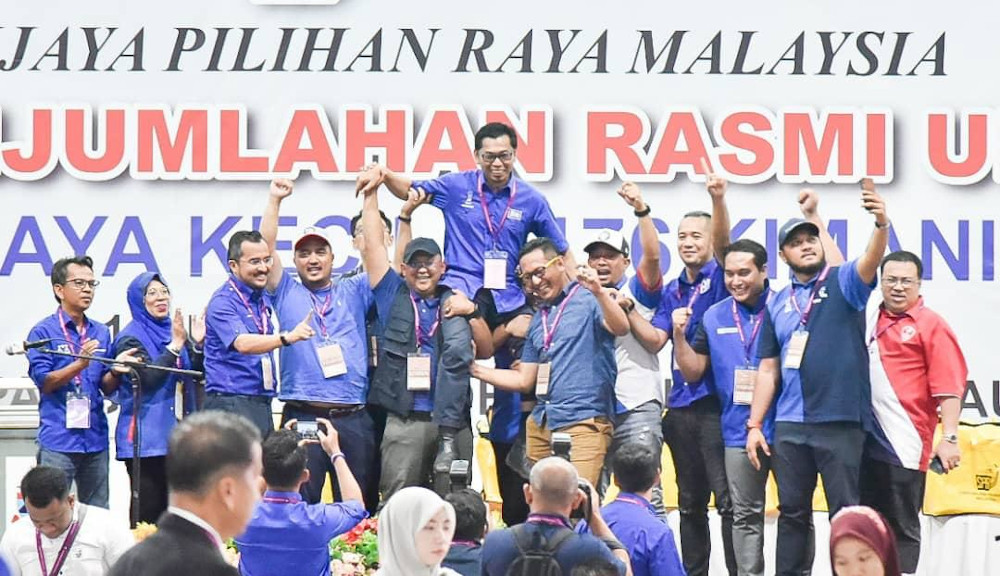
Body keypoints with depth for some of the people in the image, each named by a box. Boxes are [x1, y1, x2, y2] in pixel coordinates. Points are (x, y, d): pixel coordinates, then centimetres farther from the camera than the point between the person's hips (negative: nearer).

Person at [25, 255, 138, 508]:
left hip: (95, 438, 5)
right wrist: (80, 364, -23)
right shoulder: (44, 332, -2)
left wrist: (116, 371, -9)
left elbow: (106, 388, 12)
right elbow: (44, 382, -10)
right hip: (58, 439, -5)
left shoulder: (101, 333, 13)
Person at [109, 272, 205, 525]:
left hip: (175, 433, 7)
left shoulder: (174, 330, 14)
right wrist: (175, 346, -21)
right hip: (146, 436, -7)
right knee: (148, 508, -7)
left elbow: (198, 374, 13)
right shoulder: (130, 338, -6)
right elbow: (149, 377, -18)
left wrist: (197, 344, -3)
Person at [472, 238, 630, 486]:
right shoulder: (539, 318, 21)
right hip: (541, 425, 7)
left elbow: (621, 328, -20)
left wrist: (599, 292, -36)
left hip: (583, 422, -7)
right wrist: (475, 370, 15)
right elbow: (524, 380, 22)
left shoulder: (589, 299, 0)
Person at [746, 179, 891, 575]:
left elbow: (871, 261, -21)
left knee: (845, 513, -2)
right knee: (793, 512, 10)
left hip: (841, 421, -4)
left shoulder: (843, 283, 2)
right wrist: (754, 425, 8)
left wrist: (881, 224, -41)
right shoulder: (777, 304, 13)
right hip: (790, 425, 4)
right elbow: (768, 369, 14)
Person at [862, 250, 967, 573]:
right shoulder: (869, 320, 14)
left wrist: (949, 437, -17)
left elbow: (948, 387, -11)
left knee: (902, 528, -1)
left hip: (903, 445, -6)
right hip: (866, 440, 6)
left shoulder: (931, 326, -4)